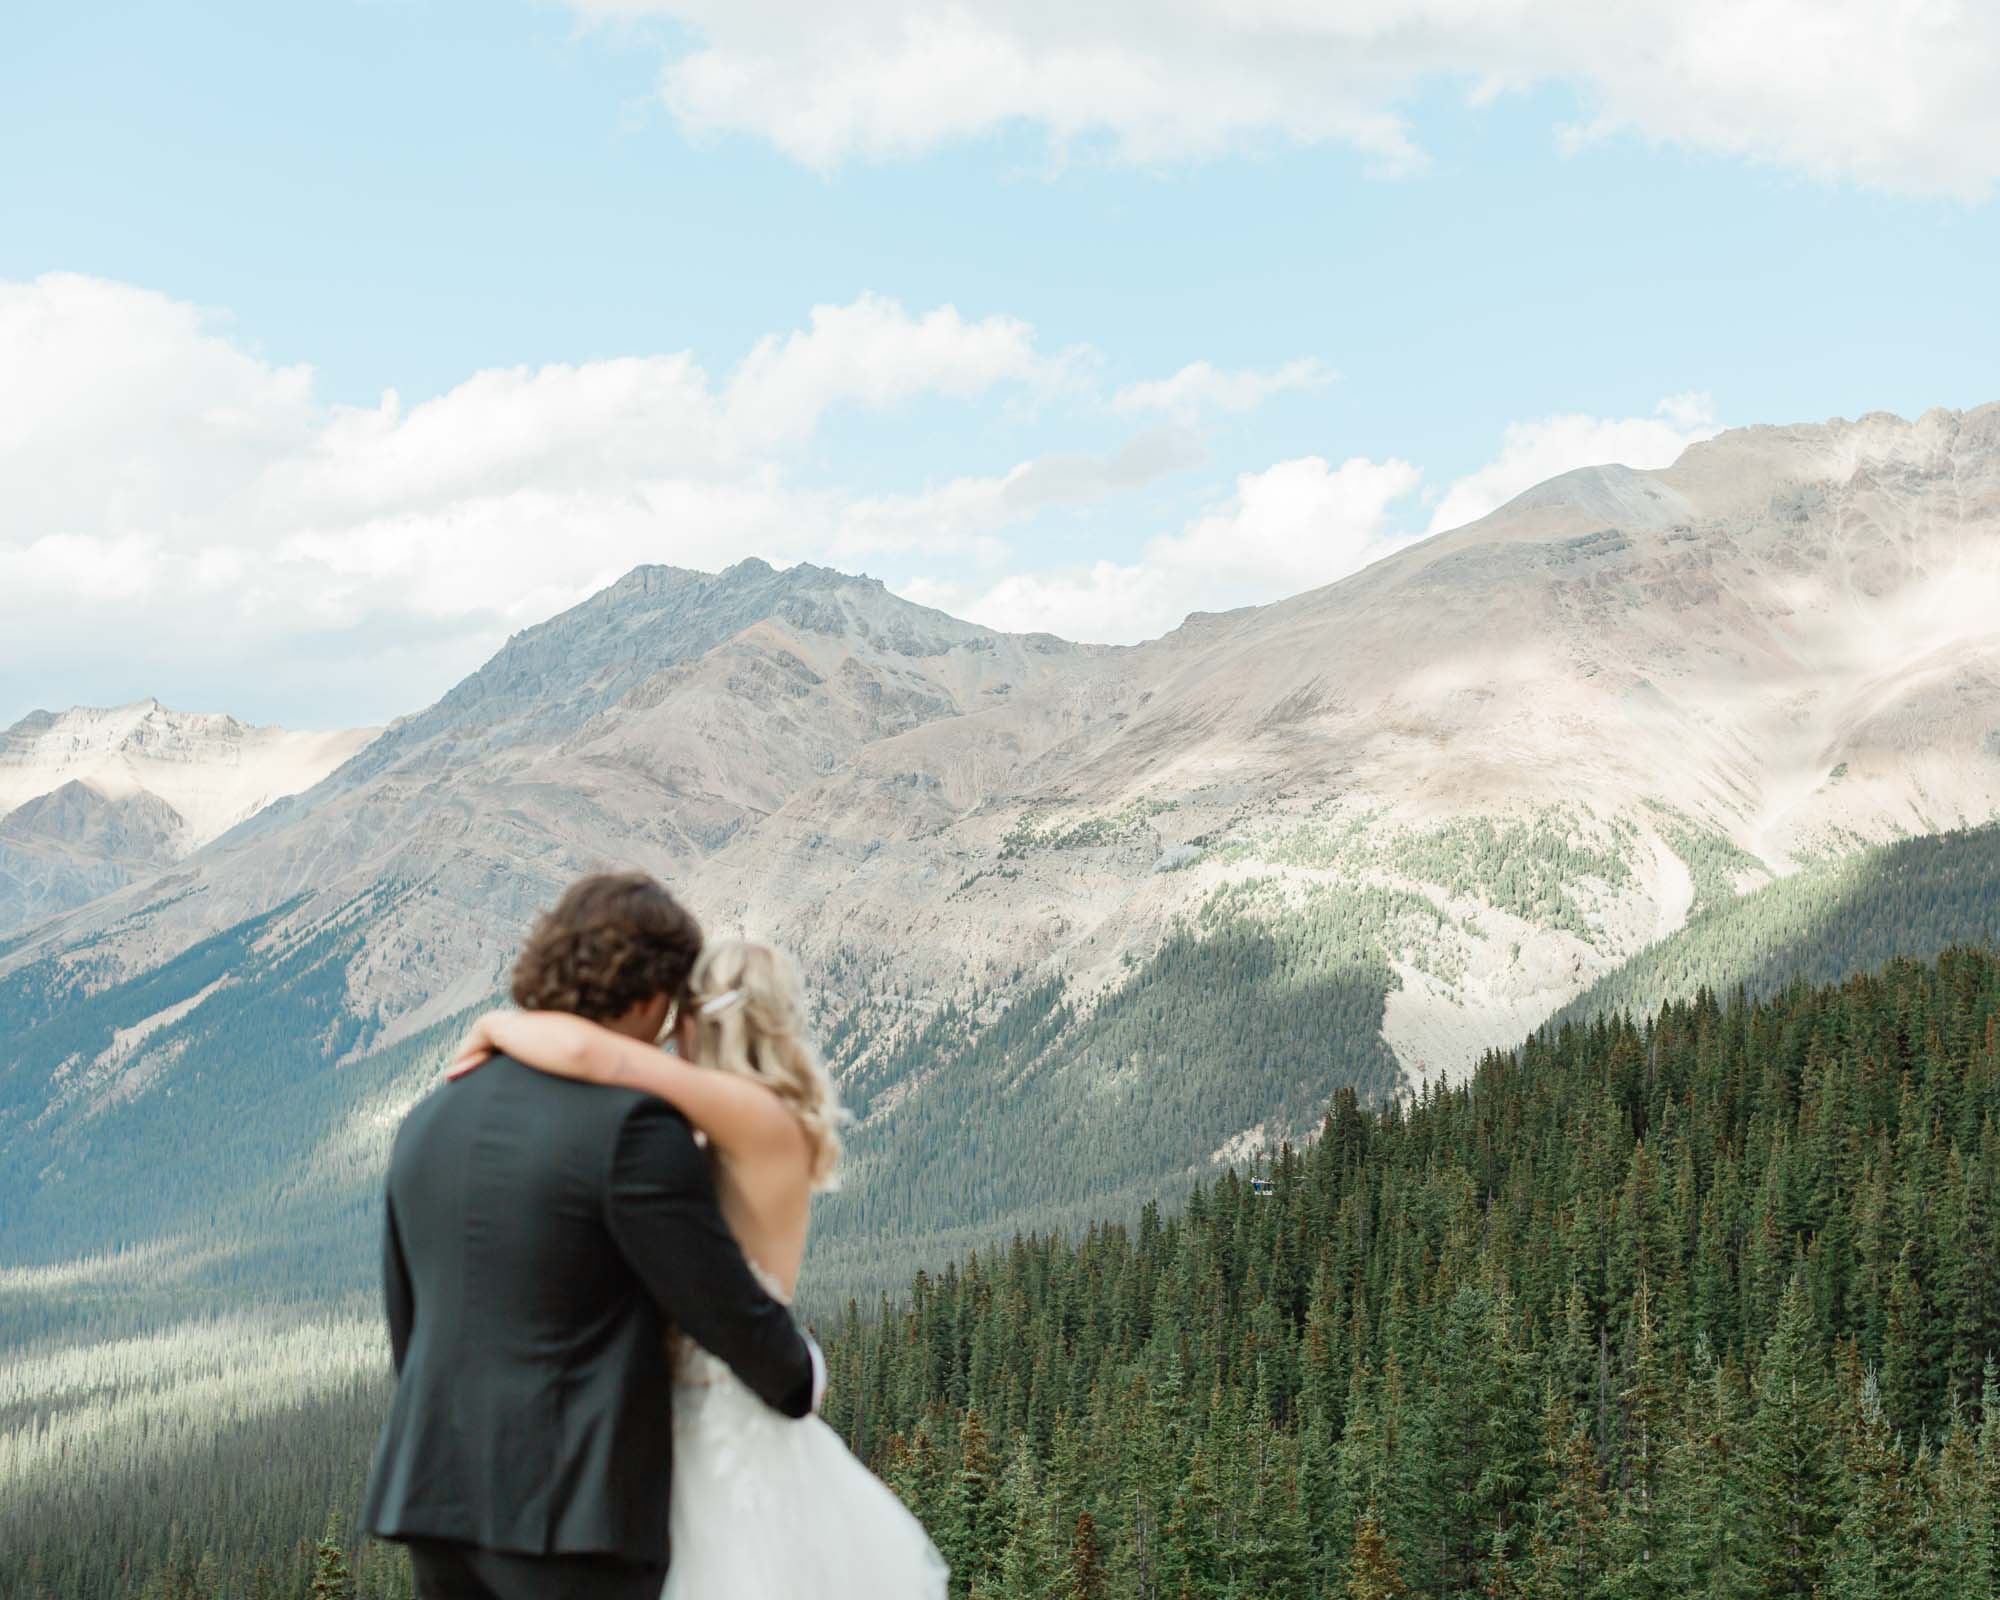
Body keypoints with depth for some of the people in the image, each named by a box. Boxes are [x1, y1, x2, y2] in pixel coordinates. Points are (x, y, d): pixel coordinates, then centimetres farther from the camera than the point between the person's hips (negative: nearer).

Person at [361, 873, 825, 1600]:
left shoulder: (429, 1122, 10)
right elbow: (726, 1308, -8)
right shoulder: (634, 1124, -13)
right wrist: (800, 1375, 12)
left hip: (436, 1492, 7)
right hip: (573, 1506, -7)